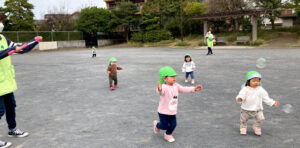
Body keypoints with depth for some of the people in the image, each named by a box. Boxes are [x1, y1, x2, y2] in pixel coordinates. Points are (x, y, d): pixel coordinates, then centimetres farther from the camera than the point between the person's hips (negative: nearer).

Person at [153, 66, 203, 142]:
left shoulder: (176, 86, -4)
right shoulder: (164, 87, -29)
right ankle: (156, 124, 43)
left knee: (173, 125, 9)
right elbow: (161, 91, -52)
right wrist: (159, 89, -77)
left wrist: (194, 88, 3)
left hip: (173, 111, 6)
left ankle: (168, 135, 40)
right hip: (163, 112, -6)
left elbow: (183, 89, 9)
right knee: (164, 126, 8)